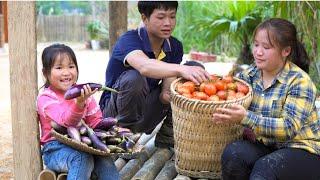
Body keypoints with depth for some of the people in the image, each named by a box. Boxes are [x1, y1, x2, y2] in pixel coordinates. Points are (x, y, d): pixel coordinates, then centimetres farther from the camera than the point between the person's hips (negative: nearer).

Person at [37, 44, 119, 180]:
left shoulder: (83, 92, 9)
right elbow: (66, 121, -25)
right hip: (56, 149, -4)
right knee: (83, 158, -32)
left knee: (104, 157, -24)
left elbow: (96, 121, 9)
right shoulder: (45, 98, -8)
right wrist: (79, 103, -44)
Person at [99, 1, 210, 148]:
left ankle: (167, 138, -1)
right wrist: (181, 69, -61)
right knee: (134, 77, -37)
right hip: (115, 112, -5)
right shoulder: (129, 40, -21)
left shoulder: (175, 47, -4)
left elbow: (165, 93, -12)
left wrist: (167, 95, -36)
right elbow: (144, 66, -46)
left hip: (146, 113, 5)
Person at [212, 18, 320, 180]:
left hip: (302, 149, -5)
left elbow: (289, 127, -22)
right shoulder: (250, 74, 4)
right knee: (233, 152, -26)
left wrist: (246, 118, -33)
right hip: (264, 145, 5)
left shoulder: (300, 81, -12)